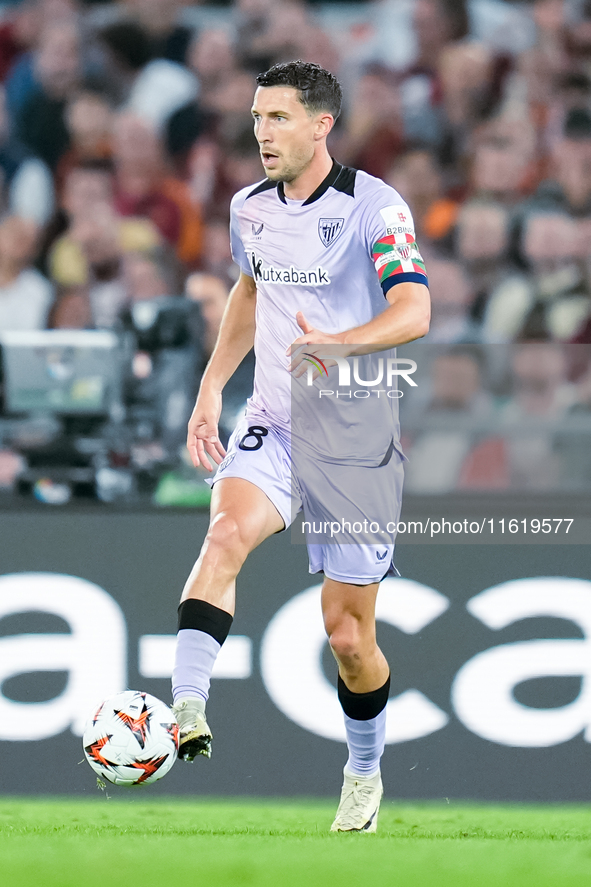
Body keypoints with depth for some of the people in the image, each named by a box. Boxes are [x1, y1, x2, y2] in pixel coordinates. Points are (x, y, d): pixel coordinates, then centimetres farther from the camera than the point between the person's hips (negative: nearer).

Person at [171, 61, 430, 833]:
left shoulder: (374, 207, -14)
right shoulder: (251, 209, 6)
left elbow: (413, 313, -26)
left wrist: (337, 343, -44)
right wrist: (212, 387, 17)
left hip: (359, 440, -4)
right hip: (274, 424, 4)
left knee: (348, 635, 3)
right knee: (227, 532, -30)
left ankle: (365, 772, 29)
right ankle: (186, 714, -41)